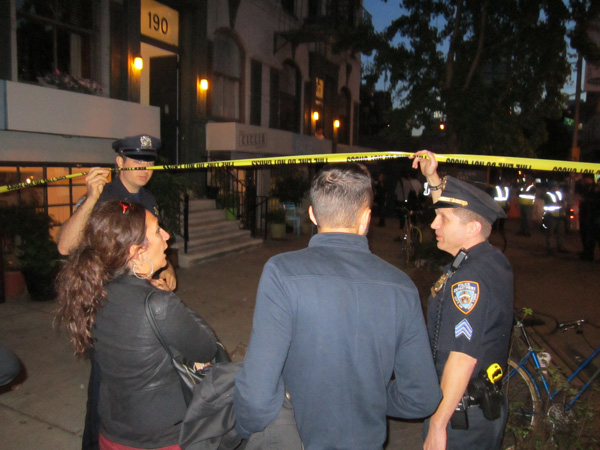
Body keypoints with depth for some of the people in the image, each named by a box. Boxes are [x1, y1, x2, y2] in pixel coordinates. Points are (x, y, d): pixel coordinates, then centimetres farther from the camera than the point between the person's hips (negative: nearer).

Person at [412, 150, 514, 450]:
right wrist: (432, 178, 21)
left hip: (460, 416, -9)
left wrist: (438, 424, -25)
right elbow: (454, 213, 19)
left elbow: (462, 360, -30)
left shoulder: (470, 279, -27)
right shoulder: (493, 259, 1)